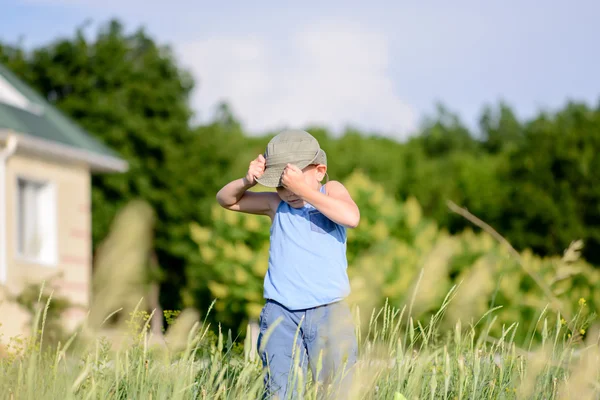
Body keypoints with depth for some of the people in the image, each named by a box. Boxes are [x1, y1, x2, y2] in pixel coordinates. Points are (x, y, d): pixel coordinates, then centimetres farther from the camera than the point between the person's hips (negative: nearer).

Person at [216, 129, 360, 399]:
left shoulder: (331, 191, 3)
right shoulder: (276, 204, 9)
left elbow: (352, 217, -19)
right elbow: (225, 200, 16)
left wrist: (304, 189, -22)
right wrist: (248, 181, -5)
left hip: (328, 312, -2)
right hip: (280, 314, 2)